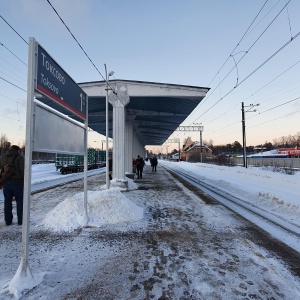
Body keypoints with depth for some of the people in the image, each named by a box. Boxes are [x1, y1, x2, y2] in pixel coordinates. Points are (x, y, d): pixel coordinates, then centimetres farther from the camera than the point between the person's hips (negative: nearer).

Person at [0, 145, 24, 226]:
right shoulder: (19, 158, -10)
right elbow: (23, 171, -16)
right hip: (17, 183, -5)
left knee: (7, 202, 12)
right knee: (20, 202, 7)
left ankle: (8, 220, 16)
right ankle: (21, 220, 10)